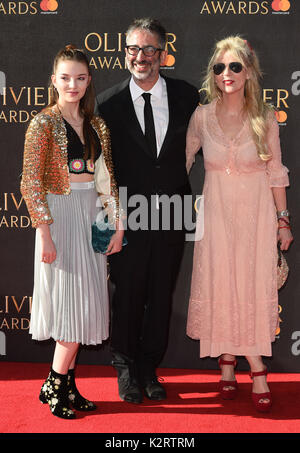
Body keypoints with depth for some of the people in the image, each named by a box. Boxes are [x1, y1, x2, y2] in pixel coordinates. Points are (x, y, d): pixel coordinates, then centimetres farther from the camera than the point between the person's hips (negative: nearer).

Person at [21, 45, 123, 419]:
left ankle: (66, 385, 21)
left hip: (91, 216, 6)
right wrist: (45, 232, -16)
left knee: (84, 306, 8)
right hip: (59, 215, -6)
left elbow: (109, 179, 12)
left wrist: (118, 225, 6)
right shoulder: (43, 123, -6)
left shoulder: (97, 126, 11)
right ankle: (53, 385, 12)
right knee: (74, 305, -4)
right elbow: (31, 183, -11)